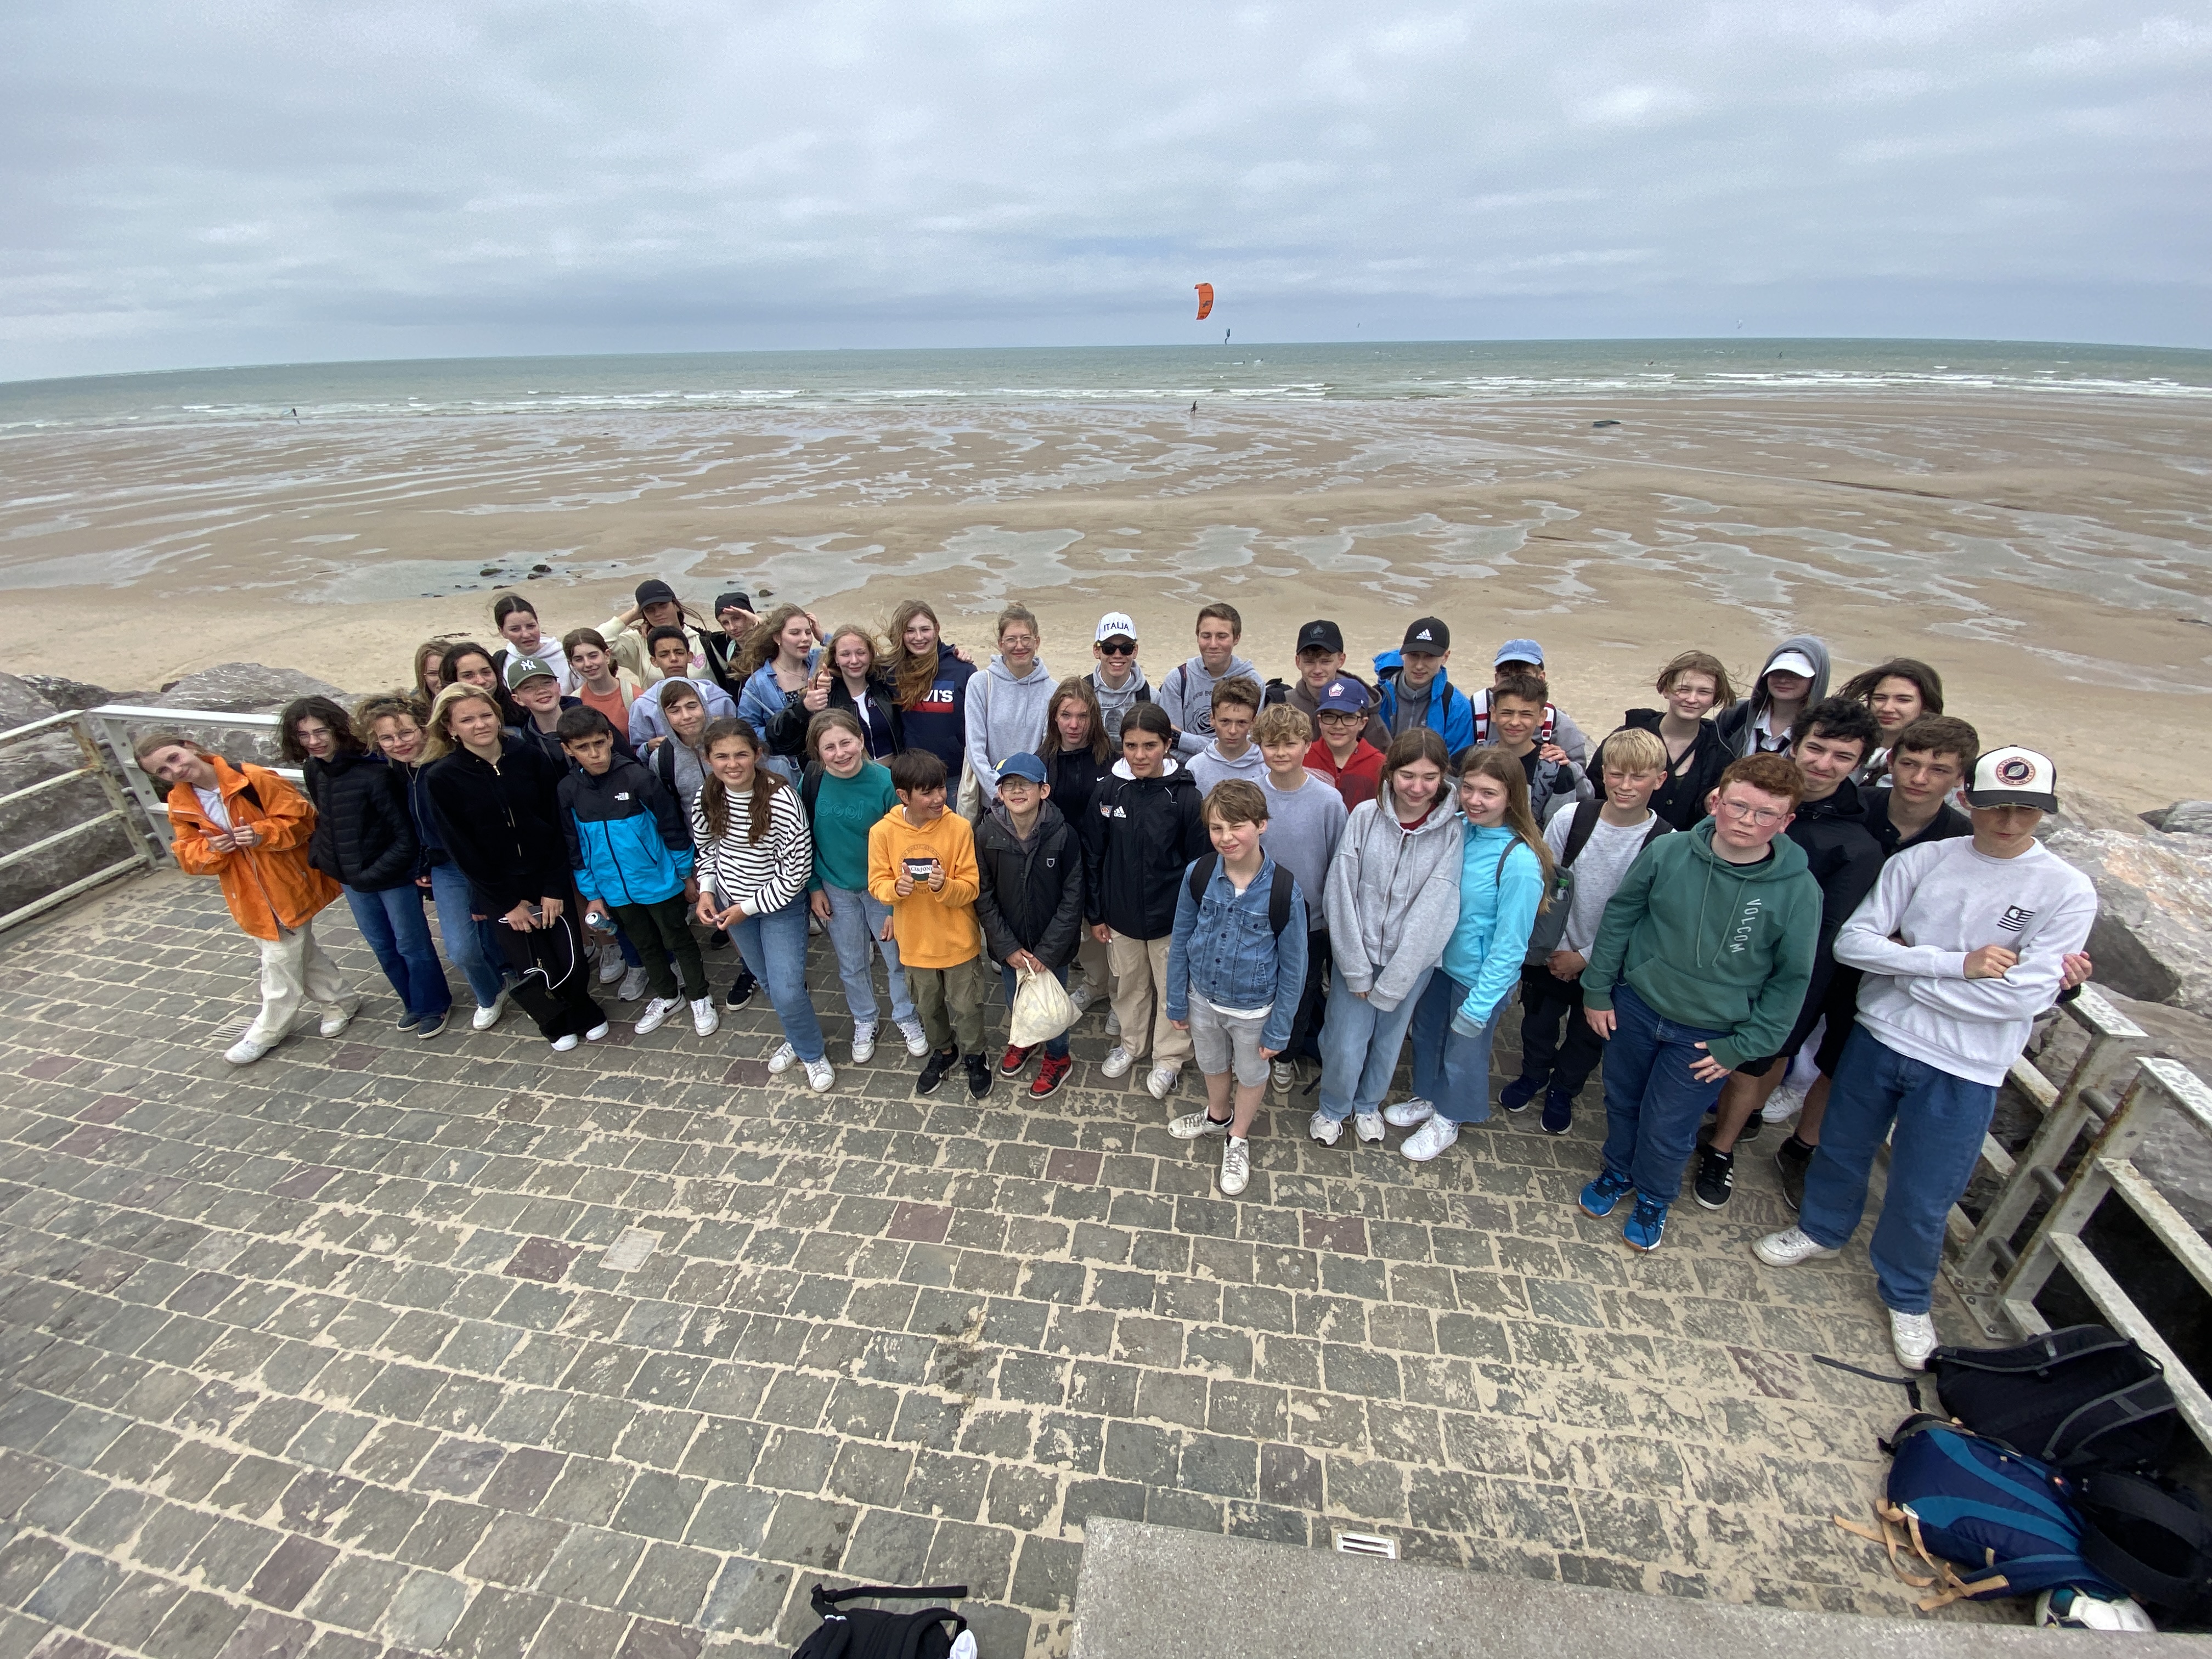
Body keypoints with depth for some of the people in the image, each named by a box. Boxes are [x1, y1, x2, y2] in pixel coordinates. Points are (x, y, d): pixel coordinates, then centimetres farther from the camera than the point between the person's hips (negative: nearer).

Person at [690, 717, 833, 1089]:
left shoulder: (781, 800, -27)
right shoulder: (706, 797, -10)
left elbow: (797, 870, -22)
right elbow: (706, 849, 8)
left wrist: (749, 908, -18)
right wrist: (707, 891, -6)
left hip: (781, 904, -5)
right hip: (730, 903, 5)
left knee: (787, 991, -7)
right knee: (768, 982, 20)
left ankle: (813, 1053, 21)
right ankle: (797, 1039, 45)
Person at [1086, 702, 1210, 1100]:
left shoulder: (1185, 795, -16)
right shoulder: (1109, 790, -9)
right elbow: (1092, 855, -1)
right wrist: (1094, 913, 2)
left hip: (1170, 917, -2)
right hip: (1120, 915, 3)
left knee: (1171, 988, 15)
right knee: (1129, 985, 22)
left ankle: (1169, 1058, 36)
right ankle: (1132, 1044, 46)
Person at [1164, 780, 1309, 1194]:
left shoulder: (1284, 891, -26)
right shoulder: (1198, 876, -19)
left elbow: (1293, 967, -14)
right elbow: (1179, 942, -4)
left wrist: (1279, 1030, -9)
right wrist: (1177, 1002, 2)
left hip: (1254, 1008, -2)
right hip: (1203, 998, 3)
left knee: (1250, 1074, 23)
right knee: (1212, 1065, 28)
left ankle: (1238, 1139, 50)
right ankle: (1218, 1115, 58)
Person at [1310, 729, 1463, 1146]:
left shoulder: (1452, 831, -11)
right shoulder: (1365, 816, -10)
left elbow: (1434, 909, -13)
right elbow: (1342, 892, -10)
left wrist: (1390, 982, -14)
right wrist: (1357, 970, -11)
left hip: (1413, 959, 1)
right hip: (1357, 952, 0)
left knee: (1389, 1040, 17)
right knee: (1345, 1044, 1)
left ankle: (1368, 1104, 47)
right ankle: (1332, 1108, 33)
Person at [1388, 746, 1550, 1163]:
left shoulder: (1519, 862, -27)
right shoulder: (1456, 830, -8)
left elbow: (1510, 944, -22)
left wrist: (1480, 1003, -18)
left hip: (1480, 976, -6)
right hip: (1439, 960, 6)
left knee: (1463, 1051, 17)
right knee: (1425, 1033, 24)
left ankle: (1446, 1122, 43)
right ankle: (1427, 1099, 52)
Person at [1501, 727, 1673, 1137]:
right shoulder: (1570, 818, -14)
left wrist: (1585, 957, -11)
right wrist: (1557, 949, -7)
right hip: (1552, 953, 1)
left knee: (1588, 1035, 18)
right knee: (1538, 1021, 19)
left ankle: (1563, 1090, 45)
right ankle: (1533, 1075, 48)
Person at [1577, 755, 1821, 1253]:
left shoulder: (1798, 890, -17)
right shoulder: (1668, 852, -15)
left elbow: (1792, 979, -6)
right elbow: (1619, 917, -2)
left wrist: (1743, 1047, -7)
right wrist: (1597, 989, 0)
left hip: (1706, 1036, -1)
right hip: (1633, 1007, 2)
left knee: (1667, 1130, 11)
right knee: (1622, 1104, 21)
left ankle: (1654, 1199, 41)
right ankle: (1617, 1171, 50)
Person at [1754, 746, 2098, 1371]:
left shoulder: (2068, 892, -10)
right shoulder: (1920, 860, -5)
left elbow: (2023, 996, -18)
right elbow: (1851, 942, -11)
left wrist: (1906, 962, -14)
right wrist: (1957, 964, -19)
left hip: (1963, 1072, -2)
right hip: (1877, 1037, 2)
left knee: (1922, 1200, 12)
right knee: (1841, 1150, 21)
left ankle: (1906, 1297, 38)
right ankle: (1822, 1230, 48)